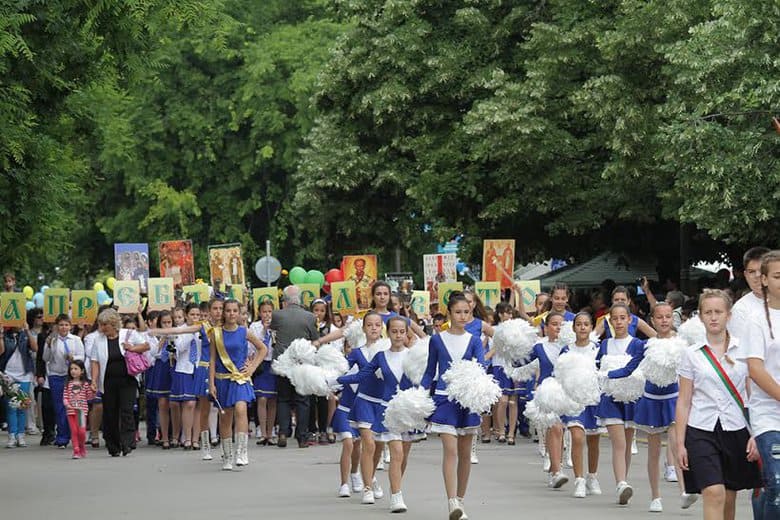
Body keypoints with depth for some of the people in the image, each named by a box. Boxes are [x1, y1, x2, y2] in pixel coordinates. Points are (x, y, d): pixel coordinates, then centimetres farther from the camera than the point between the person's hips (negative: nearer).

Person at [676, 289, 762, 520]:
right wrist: (680, 443, 0)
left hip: (736, 430, 2)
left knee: (729, 499, 8)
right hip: (702, 431, -1)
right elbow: (683, 402, 5)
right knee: (713, 494, -17)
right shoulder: (692, 354, 3)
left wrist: (756, 436, -3)